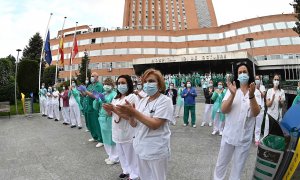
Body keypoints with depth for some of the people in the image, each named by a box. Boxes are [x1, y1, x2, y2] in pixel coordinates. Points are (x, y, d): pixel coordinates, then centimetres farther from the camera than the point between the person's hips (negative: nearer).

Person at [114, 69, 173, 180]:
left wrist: (134, 112, -29)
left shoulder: (165, 101, -15)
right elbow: (134, 124, 3)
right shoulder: (142, 101, 4)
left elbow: (155, 125, -24)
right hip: (141, 148, 6)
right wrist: (130, 116, -19)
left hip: (156, 151, -6)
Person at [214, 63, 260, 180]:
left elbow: (256, 113, -16)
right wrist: (232, 94, -29)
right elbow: (223, 110, -15)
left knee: (238, 167, 16)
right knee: (221, 163, 15)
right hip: (228, 134, 0)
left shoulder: (255, 92, -3)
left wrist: (251, 96, -32)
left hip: (245, 137, 0)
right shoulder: (231, 90, -4)